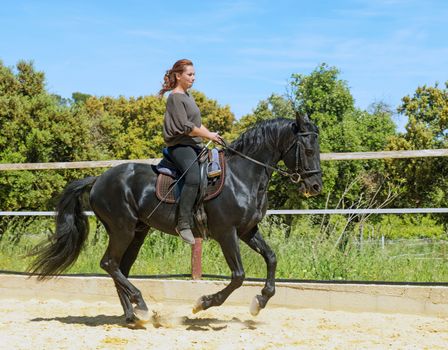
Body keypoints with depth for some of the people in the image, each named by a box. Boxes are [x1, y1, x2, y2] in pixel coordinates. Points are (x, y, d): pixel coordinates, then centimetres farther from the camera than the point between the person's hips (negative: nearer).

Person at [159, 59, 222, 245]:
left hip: (194, 145, 11)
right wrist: (210, 135, -12)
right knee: (194, 176, -33)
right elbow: (185, 127, -17)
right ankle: (183, 223, -33)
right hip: (179, 146, -11)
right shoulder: (175, 97, -9)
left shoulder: (187, 96, 20)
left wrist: (212, 135, 10)